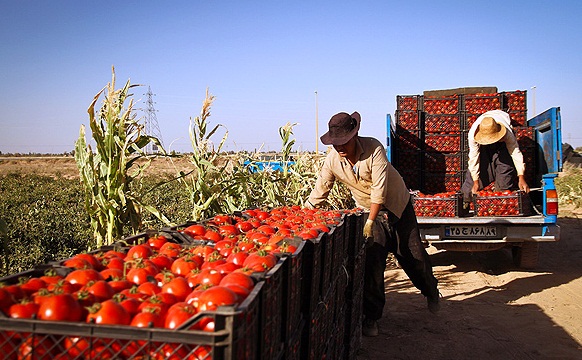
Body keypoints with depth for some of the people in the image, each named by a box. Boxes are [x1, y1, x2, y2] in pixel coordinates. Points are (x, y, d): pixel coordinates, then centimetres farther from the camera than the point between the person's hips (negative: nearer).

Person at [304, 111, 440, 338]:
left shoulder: (373, 148, -29)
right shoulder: (332, 160, -17)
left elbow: (380, 188, -31)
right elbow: (318, 194, -9)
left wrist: (370, 221, -33)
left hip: (397, 204, -2)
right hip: (367, 209, 2)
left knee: (412, 254, 8)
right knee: (372, 260, -11)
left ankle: (431, 292, 39)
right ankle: (371, 316, 1)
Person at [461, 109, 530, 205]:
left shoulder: (507, 133, -43)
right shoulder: (472, 134, -40)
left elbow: (516, 152, -36)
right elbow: (473, 158, -32)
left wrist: (521, 178, -41)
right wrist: (475, 182, -30)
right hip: (483, 147, 0)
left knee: (506, 164, -17)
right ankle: (466, 199, 4)